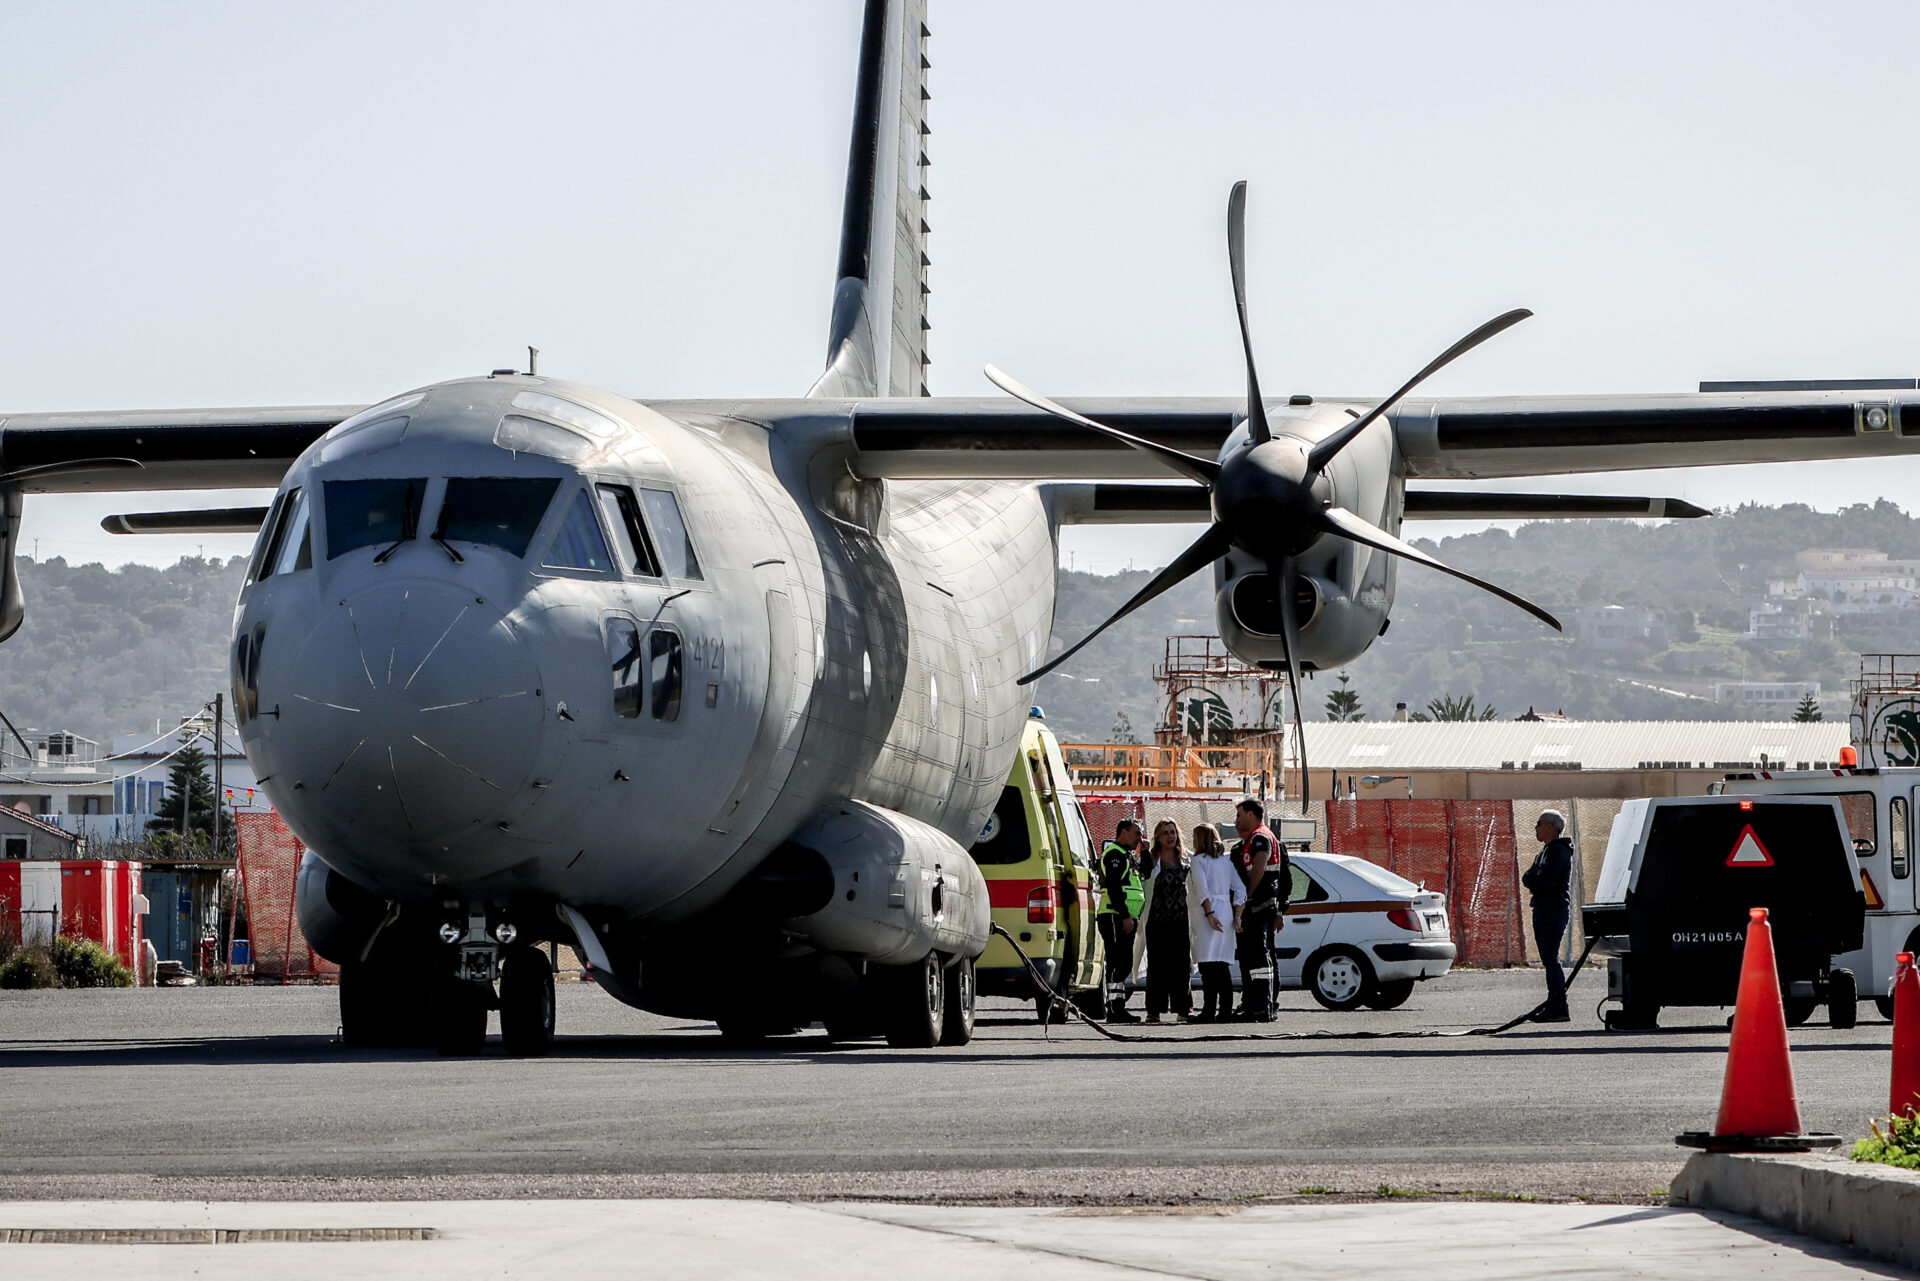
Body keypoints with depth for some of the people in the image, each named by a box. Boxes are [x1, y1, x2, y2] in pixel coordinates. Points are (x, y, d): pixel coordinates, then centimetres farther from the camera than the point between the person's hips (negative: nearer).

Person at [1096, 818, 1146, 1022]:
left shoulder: (1126, 855, 25)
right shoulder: (1114, 854, -9)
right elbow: (1114, 886, -19)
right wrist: (1125, 916, -23)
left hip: (1125, 918, 11)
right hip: (1114, 916, -11)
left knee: (1124, 963, 10)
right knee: (1118, 962, -13)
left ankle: (1117, 1008, 12)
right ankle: (1115, 1010, -17)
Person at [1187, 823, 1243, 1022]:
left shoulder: (1199, 860, -3)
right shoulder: (1226, 861, 16)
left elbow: (1202, 890, -15)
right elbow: (1240, 890, 11)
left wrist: (1209, 914, -17)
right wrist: (1237, 916, 9)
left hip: (1208, 913, -7)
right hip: (1226, 913, 7)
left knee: (1208, 965, -10)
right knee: (1221, 965, 10)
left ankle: (1209, 1010, -15)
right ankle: (1226, 1010, 8)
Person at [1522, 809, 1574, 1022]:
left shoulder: (1559, 852, -11)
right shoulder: (1545, 851, 20)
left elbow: (1547, 880, -21)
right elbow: (1527, 877, 16)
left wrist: (1533, 882, -2)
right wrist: (1536, 882, -6)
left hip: (1554, 910, -10)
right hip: (1542, 910, 10)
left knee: (1551, 959, -13)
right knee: (1548, 960, 11)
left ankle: (1559, 1008, -15)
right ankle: (1553, 1006, 14)